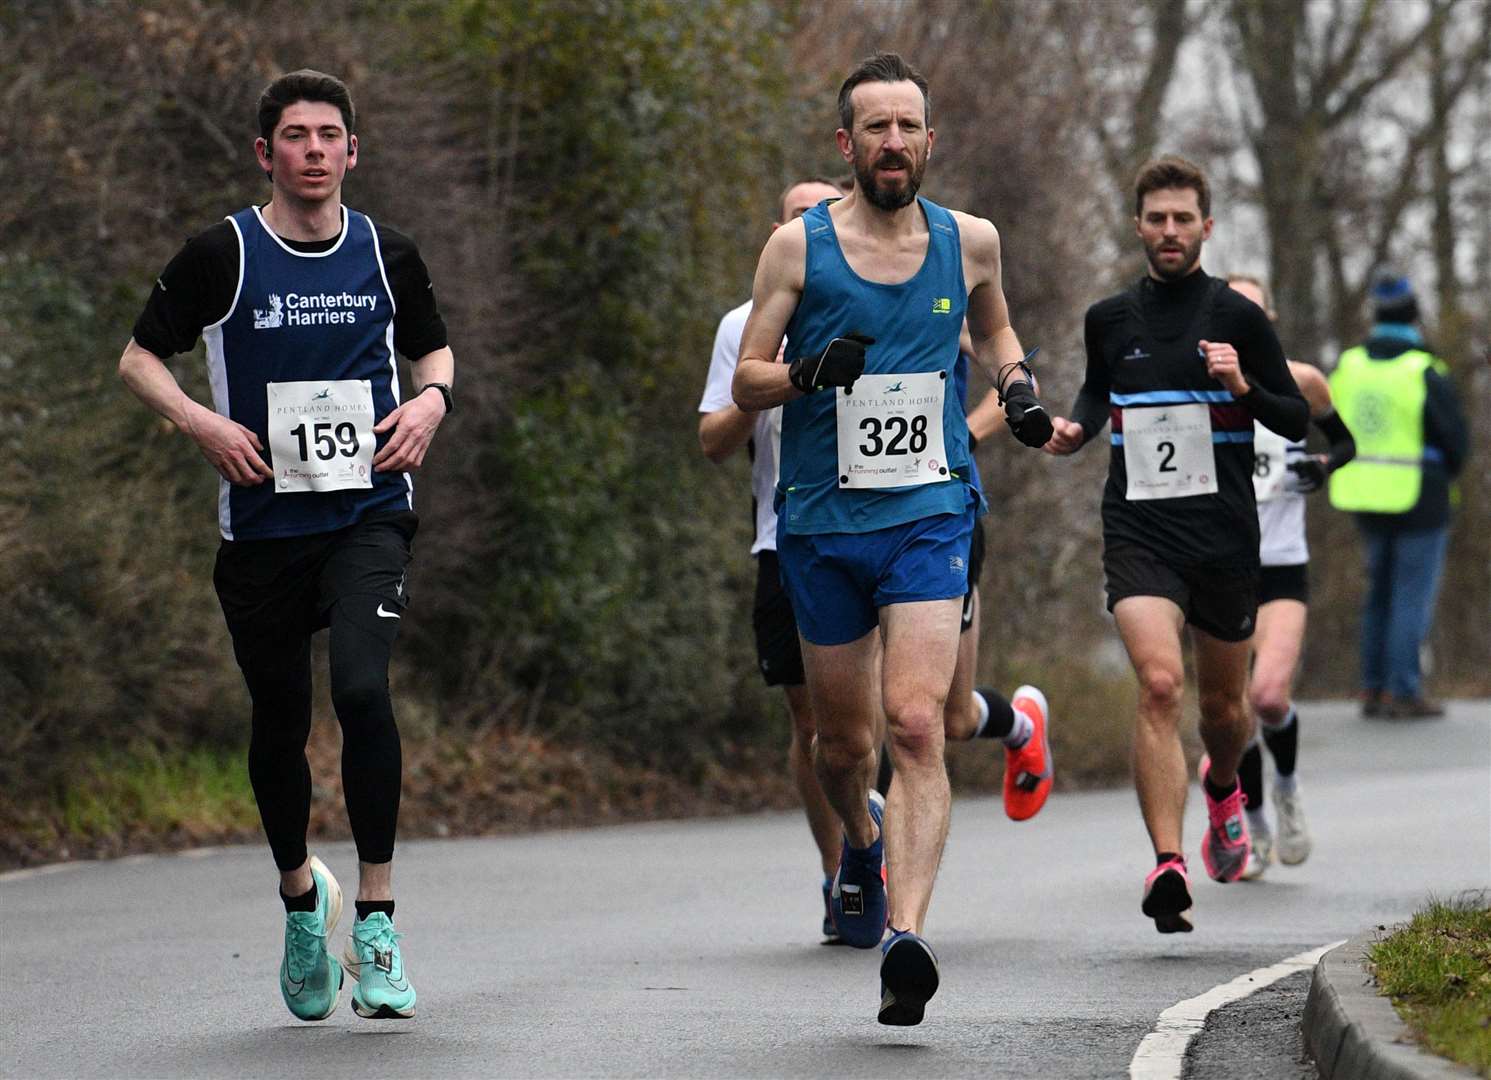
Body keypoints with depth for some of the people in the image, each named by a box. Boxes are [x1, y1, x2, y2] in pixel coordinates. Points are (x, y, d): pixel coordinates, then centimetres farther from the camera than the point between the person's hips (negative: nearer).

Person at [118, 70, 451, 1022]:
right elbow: (140, 357, 6)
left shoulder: (388, 255, 4)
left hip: (368, 514, 0)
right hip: (262, 522, 0)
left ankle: (376, 916, -12)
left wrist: (432, 401, 0)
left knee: (362, 687, -22)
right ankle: (302, 894, 36)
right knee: (280, 724, 8)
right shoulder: (222, 255, -2)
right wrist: (202, 422, -11)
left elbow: (434, 345, 21)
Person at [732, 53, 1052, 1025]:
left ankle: (906, 937, -26)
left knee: (916, 726, -18)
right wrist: (810, 371, -20)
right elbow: (746, 382, 0)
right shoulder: (800, 245, -2)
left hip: (930, 516, -1)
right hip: (823, 519, 1)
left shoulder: (968, 242, 4)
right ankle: (863, 836, 47)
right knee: (844, 743, 12)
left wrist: (1018, 386, 5)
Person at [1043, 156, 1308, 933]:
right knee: (1159, 682, -21)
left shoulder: (1238, 318, 0)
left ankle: (1222, 789, 49)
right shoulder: (1109, 320, 8)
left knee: (1223, 703, 13)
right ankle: (1167, 864, -25)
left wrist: (1245, 388, -16)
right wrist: (1075, 428, 6)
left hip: (1225, 534, 0)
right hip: (1139, 530, 0)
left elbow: (1298, 422, 3)